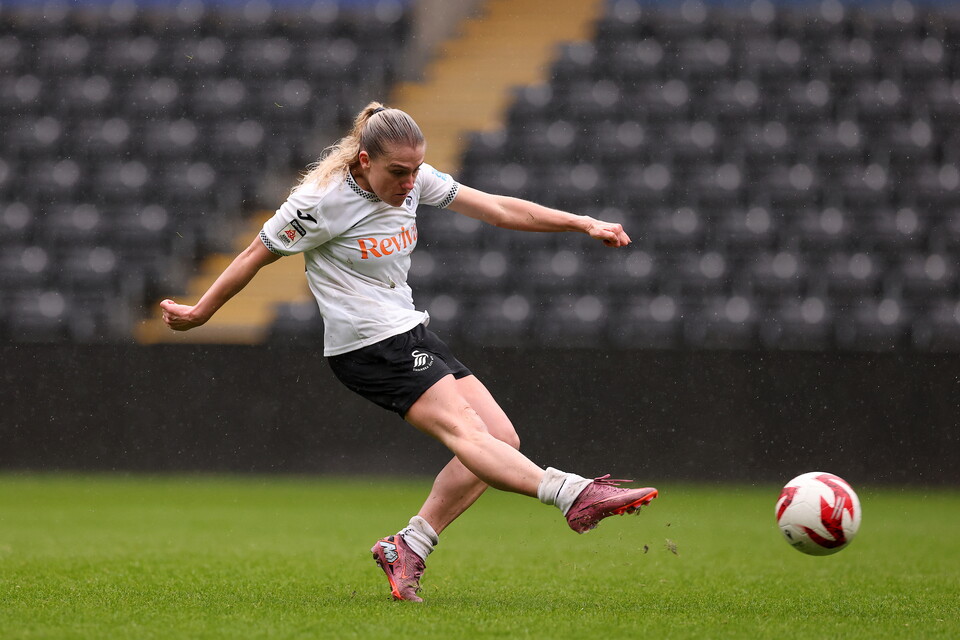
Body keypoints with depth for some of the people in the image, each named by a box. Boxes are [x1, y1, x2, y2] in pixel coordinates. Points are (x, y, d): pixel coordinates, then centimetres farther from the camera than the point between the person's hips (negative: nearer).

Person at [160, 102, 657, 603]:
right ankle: (574, 494, -44)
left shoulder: (413, 180, 3)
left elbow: (497, 208, 8)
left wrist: (583, 224, 4)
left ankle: (407, 549, 0)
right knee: (464, 432, -24)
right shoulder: (321, 201, -15)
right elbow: (258, 255, -3)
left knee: (501, 438, -3)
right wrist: (199, 313, 7)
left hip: (411, 333, 9)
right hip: (368, 349, -9)